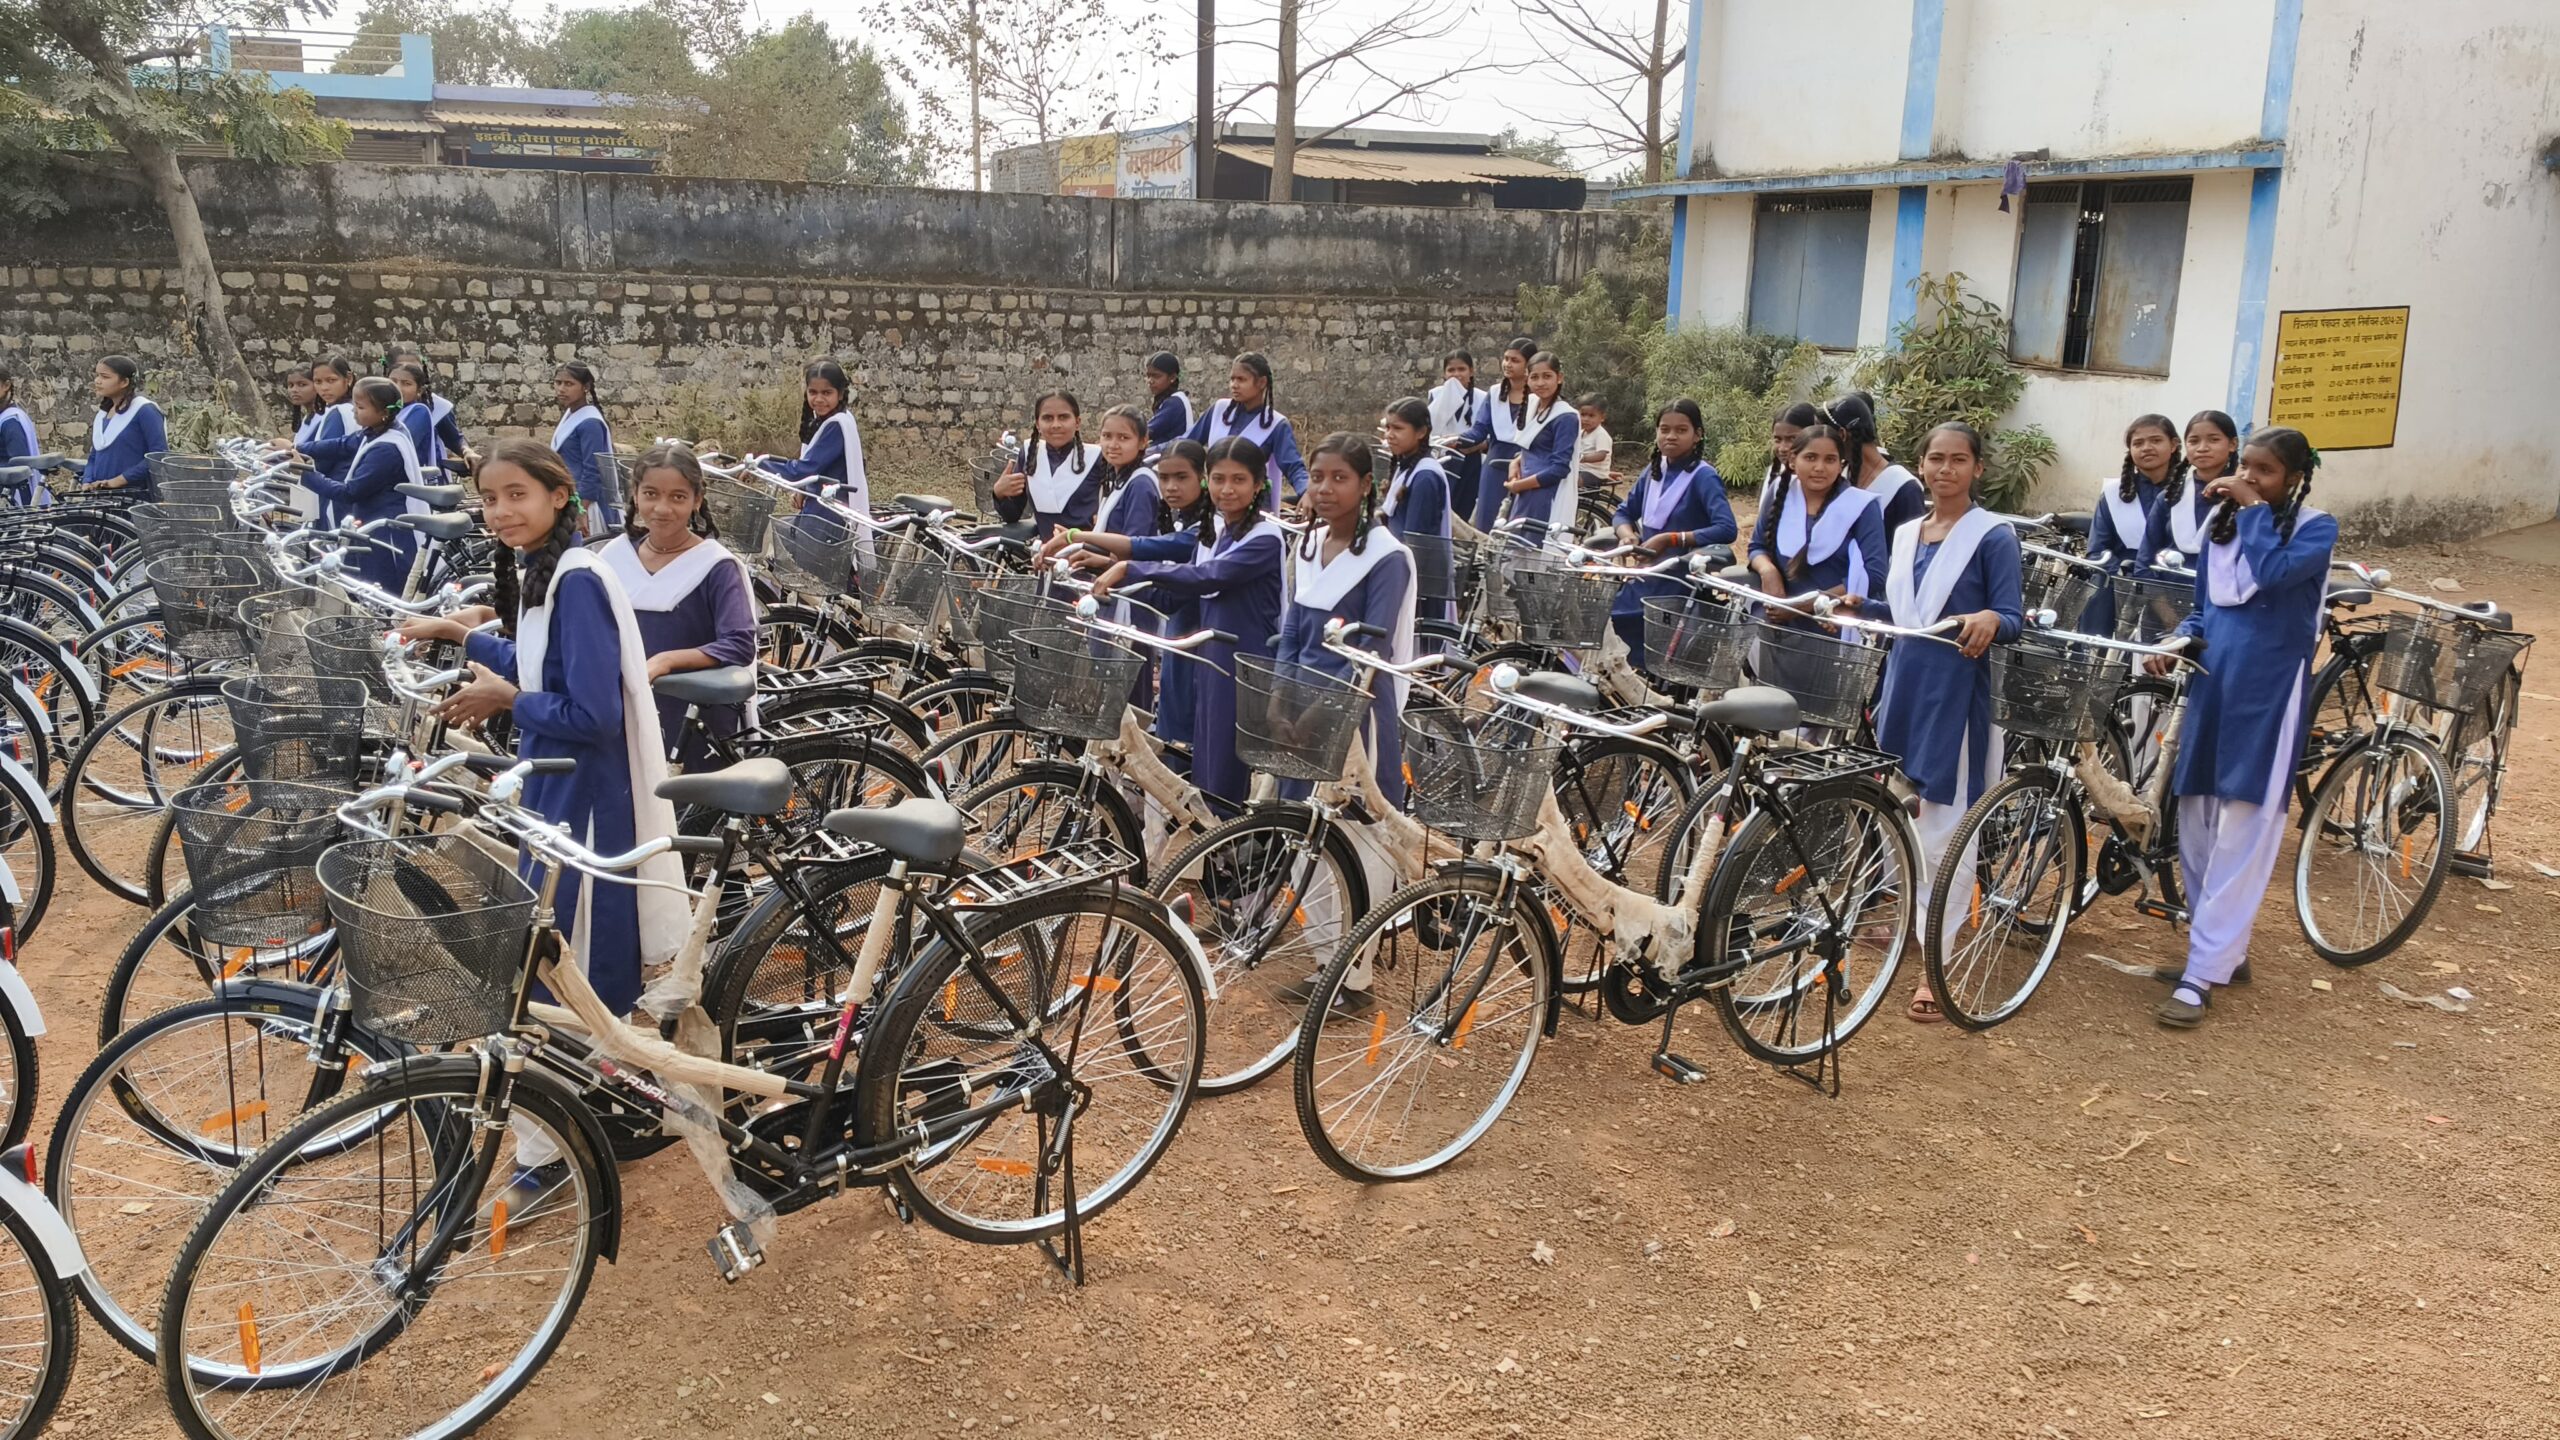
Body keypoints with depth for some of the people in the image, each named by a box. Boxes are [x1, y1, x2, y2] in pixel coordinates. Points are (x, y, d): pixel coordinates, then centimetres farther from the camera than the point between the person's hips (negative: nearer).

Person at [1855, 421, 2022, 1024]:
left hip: (1954, 695, -6)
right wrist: (1856, 603, 4)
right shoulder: (1906, 534, 12)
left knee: (1940, 828, -6)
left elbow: (2011, 618, -11)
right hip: (1903, 686, 6)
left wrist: (1990, 621, -32)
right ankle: (1908, 916, 38)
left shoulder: (1994, 536, -7)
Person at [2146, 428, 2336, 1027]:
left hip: (2266, 698, -6)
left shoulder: (2316, 529, -5)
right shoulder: (2222, 524, 11)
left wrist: (2253, 508, -13)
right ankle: (2226, 950, 26)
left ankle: (2200, 976, -5)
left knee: (2239, 843, -6)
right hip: (2211, 690, 6)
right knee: (2195, 832, 9)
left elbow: (2273, 571, -25)